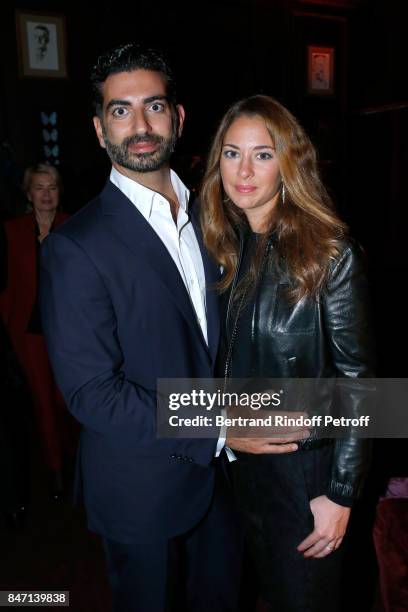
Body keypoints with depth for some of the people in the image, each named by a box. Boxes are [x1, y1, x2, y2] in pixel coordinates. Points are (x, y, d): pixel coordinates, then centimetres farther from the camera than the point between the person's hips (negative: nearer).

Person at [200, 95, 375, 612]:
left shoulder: (328, 254, -17)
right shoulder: (223, 247, -1)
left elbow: (356, 378, -15)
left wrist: (341, 493, -14)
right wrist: (222, 432, 3)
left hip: (304, 464, -4)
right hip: (238, 454, 5)